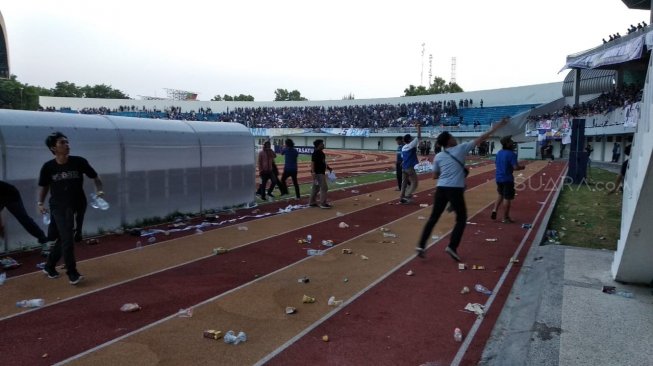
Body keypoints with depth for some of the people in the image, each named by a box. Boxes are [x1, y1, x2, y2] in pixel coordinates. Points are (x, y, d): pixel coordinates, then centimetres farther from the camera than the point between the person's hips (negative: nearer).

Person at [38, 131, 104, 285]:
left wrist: (99, 191, -15)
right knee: (67, 238, -11)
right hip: (58, 206, -2)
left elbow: (95, 177, 2)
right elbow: (44, 186, 8)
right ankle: (72, 273, -2)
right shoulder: (48, 167, -7)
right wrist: (40, 203, -3)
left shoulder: (79, 162, -8)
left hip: (76, 206, 2)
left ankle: (49, 266, 32)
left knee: (63, 238, 12)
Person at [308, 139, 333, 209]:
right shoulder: (316, 153, -17)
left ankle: (312, 202, 22)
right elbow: (312, 163, -23)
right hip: (318, 173, -10)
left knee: (315, 188, 14)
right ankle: (323, 203, -1)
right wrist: (313, 173, -29)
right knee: (324, 188, -7)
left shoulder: (321, 152, 13)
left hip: (321, 172, 10)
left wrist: (328, 167, 16)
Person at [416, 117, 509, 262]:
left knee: (433, 218, 10)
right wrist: (498, 125, 8)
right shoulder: (461, 149, 0)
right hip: (455, 190, -4)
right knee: (461, 218, 11)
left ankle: (421, 246, 5)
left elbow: (435, 176, 15)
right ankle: (452, 247, 0)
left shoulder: (438, 156, 9)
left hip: (441, 189, 4)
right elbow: (482, 138, 2)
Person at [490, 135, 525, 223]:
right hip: (507, 179, -7)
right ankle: (505, 217, 12)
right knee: (508, 198, 4)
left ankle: (494, 210, 12)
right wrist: (522, 167, -3)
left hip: (499, 177, 7)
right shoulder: (511, 154, -17)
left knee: (500, 194, 26)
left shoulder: (499, 153, 6)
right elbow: (516, 167, -22)